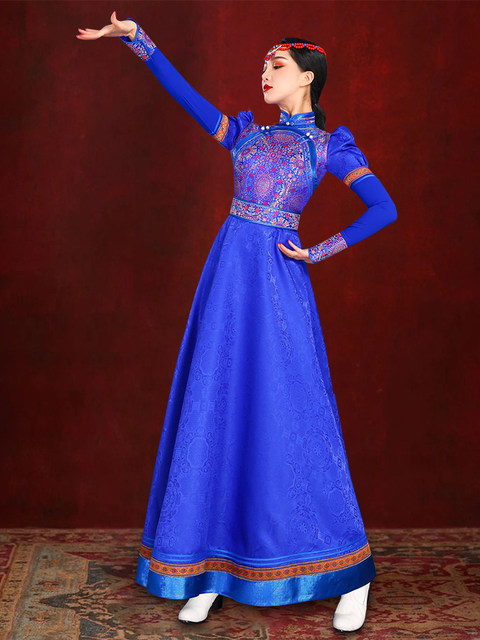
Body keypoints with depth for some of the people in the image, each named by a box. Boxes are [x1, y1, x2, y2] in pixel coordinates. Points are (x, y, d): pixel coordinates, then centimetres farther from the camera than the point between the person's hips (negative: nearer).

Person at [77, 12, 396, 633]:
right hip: (227, 277, 5)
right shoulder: (247, 132, 19)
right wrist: (136, 37, 12)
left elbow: (383, 209, -2)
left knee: (291, 418, -6)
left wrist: (319, 252, -4)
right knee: (216, 415, 2)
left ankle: (352, 577, 6)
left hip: (278, 280, -5)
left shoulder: (331, 145, 7)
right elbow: (184, 93, 17)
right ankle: (215, 571, 12)